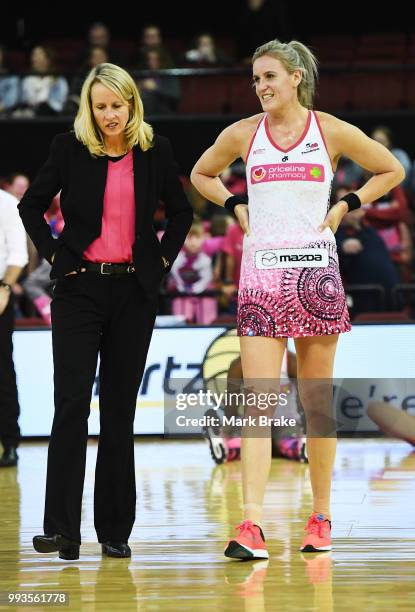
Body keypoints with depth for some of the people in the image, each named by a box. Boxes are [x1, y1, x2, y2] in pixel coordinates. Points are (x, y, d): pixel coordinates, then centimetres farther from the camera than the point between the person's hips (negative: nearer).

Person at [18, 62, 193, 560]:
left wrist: (164, 259, 6)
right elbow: (31, 206, 9)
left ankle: (115, 530, 10)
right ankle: (61, 528, -11)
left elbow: (181, 212, 17)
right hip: (80, 289, -2)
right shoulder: (70, 149, -1)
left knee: (120, 408, 5)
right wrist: (53, 254, 0)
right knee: (72, 402, -10)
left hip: (134, 291, 2)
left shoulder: (155, 151, 4)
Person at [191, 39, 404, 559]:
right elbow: (201, 174, 23)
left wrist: (344, 207, 4)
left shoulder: (331, 132, 2)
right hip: (260, 273, 0)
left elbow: (392, 170, 13)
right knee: (259, 400, -10)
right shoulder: (242, 135, 5)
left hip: (316, 271, 0)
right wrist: (236, 207, 8)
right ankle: (251, 526, -18)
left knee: (316, 401, 6)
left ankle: (320, 518, 18)